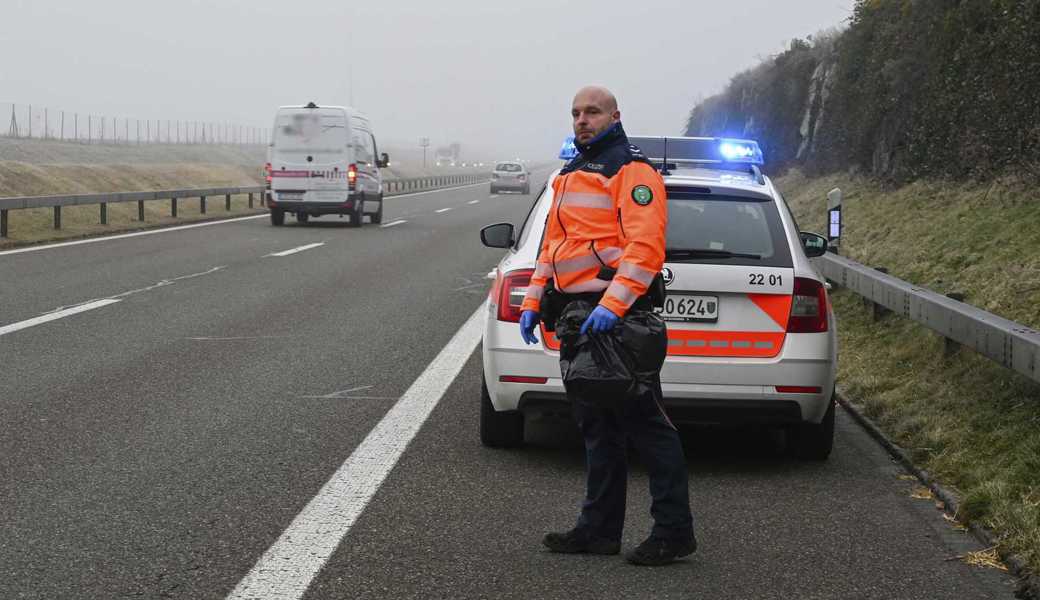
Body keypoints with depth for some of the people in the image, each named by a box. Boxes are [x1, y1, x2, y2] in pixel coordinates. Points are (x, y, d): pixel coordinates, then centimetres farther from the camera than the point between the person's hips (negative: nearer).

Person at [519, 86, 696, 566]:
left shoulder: (631, 170, -8)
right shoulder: (570, 175, 22)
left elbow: (645, 247, -19)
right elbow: (552, 246, 26)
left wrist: (611, 305, -27)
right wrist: (533, 302, 16)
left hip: (618, 315, -9)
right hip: (578, 316, 9)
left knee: (644, 422, -7)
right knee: (596, 427, 12)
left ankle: (674, 530, -2)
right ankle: (599, 528, 17)